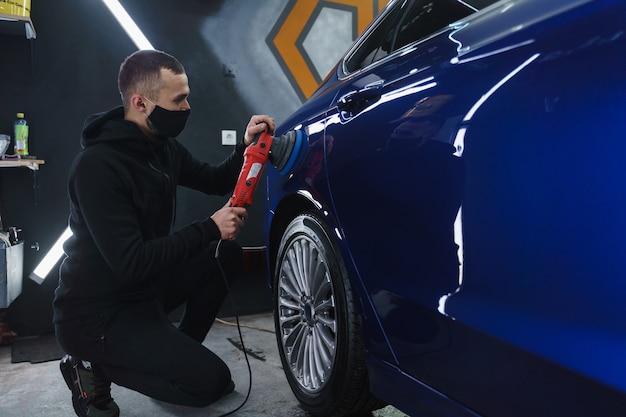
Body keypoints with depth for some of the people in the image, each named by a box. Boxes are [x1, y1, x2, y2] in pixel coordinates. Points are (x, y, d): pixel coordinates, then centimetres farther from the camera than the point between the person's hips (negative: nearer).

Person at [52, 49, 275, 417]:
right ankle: (94, 367, 3)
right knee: (209, 381, -15)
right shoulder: (98, 166, -25)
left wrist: (247, 146, -5)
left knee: (227, 254, 4)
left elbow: (215, 181, 13)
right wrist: (208, 229, -25)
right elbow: (130, 263, -30)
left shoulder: (164, 146, 1)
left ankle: (179, 351, 14)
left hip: (144, 286, 9)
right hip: (96, 314, -8)